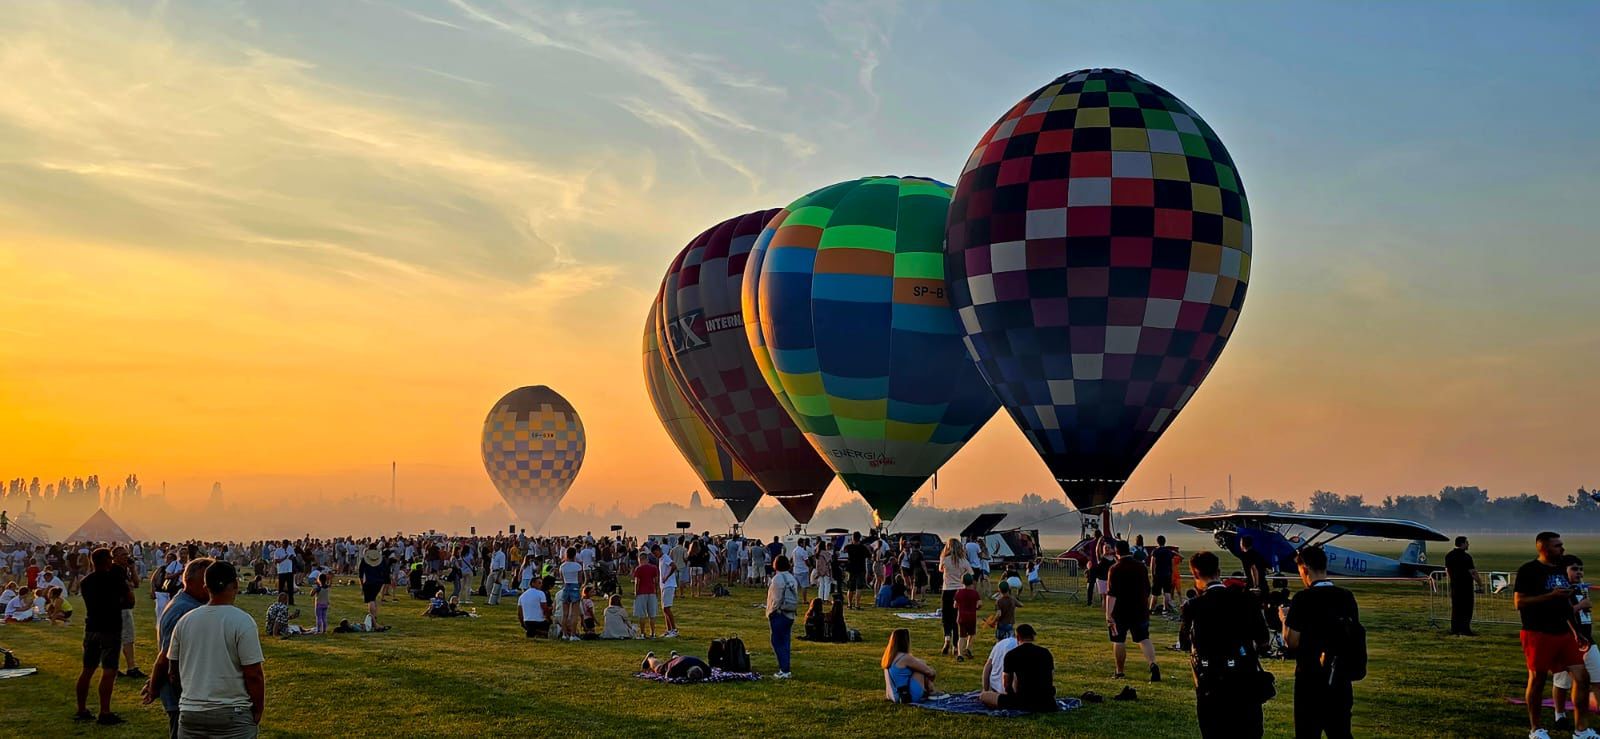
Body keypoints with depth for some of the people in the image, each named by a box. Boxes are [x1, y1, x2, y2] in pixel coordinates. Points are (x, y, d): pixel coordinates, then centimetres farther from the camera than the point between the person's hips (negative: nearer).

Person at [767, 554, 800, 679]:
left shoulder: (778, 579, -14)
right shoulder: (793, 578, 11)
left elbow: (776, 599, -16)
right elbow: (796, 598, 14)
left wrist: (770, 613, -7)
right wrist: (795, 611, 17)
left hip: (779, 614, -8)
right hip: (790, 614, 8)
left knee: (777, 642, -3)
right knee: (785, 642, 13)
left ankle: (784, 670, -7)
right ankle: (785, 670, 15)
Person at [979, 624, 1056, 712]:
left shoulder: (1011, 655, -1)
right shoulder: (1046, 653, 10)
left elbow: (1006, 684, 8)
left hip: (1025, 703, -4)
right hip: (1048, 704, 4)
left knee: (983, 696, 3)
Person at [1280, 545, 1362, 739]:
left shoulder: (1303, 599, -14)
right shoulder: (1347, 597, 3)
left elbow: (1292, 641, -13)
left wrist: (1285, 618, 3)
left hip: (1310, 679, -5)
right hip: (1341, 678, 5)